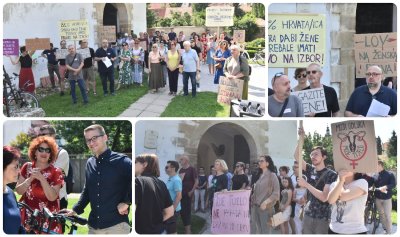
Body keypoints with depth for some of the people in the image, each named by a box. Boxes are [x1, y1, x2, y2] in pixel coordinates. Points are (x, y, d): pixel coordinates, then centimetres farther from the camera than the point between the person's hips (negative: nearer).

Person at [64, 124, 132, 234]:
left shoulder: (121, 161, -8)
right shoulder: (89, 163, 11)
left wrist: (126, 202, -15)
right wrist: (75, 210, 15)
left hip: (116, 226, -6)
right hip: (94, 226, 6)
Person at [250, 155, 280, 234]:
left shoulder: (272, 175, -3)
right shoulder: (260, 176, 15)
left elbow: (276, 193, -10)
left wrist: (266, 202, -19)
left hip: (266, 208, -6)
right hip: (255, 207, 6)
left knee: (265, 231, -4)